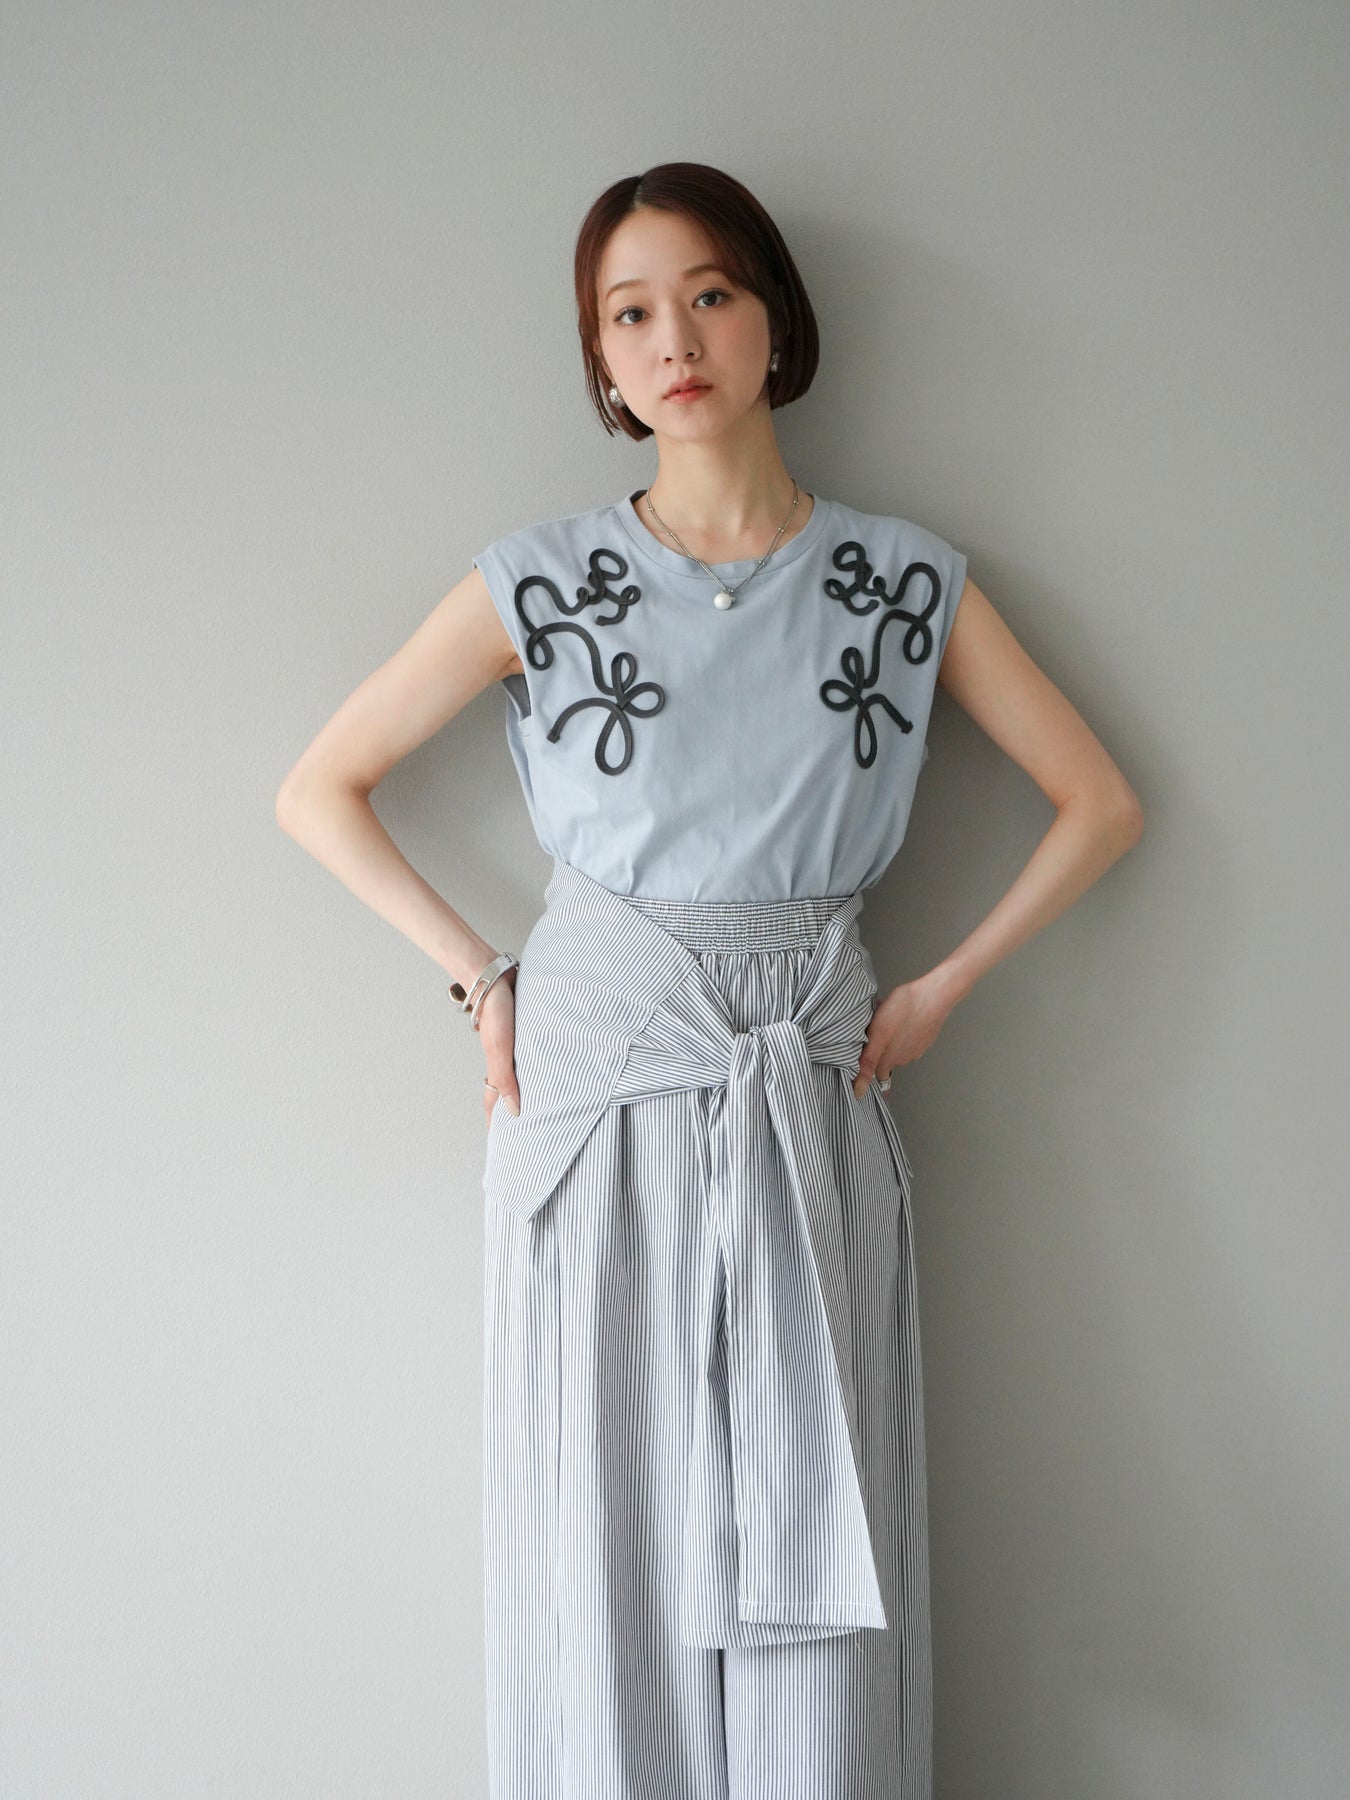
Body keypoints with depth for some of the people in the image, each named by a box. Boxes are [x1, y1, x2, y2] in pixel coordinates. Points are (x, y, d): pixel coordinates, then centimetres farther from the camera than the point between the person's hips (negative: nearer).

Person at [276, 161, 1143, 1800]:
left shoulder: (905, 578, 3)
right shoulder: (540, 582, 0)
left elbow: (1099, 805, 9)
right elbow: (317, 792, 5)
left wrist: (942, 988, 3)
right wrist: (482, 978, 0)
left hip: (813, 1112, 1)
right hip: (600, 1100, 0)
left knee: (820, 1589, 3)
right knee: (608, 1556, 5)